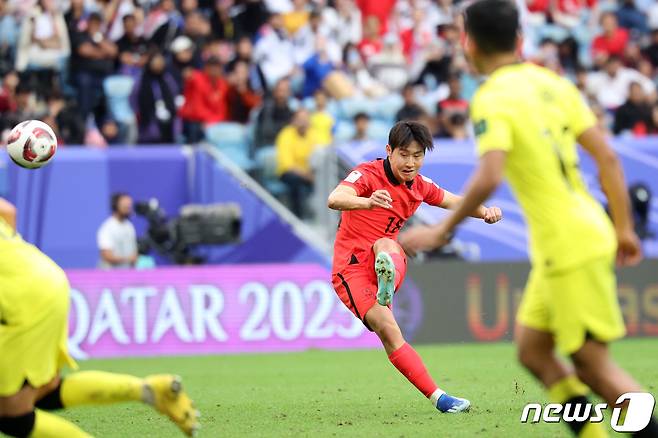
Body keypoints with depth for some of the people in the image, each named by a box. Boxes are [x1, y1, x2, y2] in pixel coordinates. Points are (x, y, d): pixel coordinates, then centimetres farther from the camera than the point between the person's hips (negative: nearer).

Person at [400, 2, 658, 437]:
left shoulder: (492, 100, -12)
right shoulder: (554, 84, 10)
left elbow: (488, 178, -26)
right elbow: (608, 158, 9)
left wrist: (442, 231, -15)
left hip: (569, 247, -8)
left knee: (592, 363, -2)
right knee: (532, 350, 14)